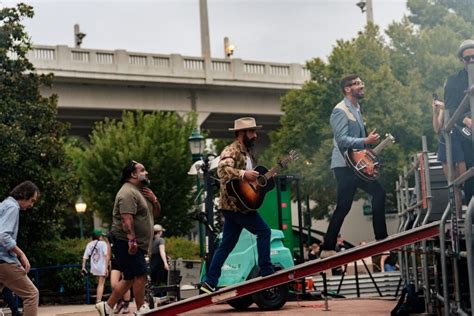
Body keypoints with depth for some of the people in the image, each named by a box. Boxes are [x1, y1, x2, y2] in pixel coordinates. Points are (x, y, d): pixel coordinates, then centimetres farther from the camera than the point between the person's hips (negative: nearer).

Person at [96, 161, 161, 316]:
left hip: (136, 244, 11)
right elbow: (127, 219, -26)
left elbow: (156, 213, 22)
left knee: (130, 278, 11)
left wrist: (154, 200, 3)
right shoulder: (128, 193, -14)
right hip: (127, 243, -11)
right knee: (140, 274, -11)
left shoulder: (141, 191, 20)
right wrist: (132, 240, -34)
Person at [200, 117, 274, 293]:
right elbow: (222, 170, -29)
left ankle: (210, 283, 11)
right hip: (234, 204, -9)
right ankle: (266, 272, -3)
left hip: (237, 205, 9)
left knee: (227, 245, 9)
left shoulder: (247, 152, 18)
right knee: (264, 231, -8)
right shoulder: (231, 151, -12)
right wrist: (244, 174, -37)